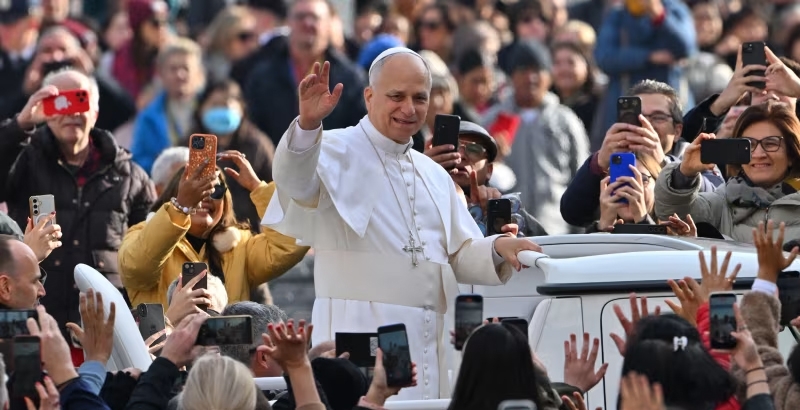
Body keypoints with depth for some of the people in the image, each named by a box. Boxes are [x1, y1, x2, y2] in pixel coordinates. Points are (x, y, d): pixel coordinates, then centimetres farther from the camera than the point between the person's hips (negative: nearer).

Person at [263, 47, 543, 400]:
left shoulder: (434, 176, 21)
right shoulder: (338, 153, -1)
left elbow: (458, 255, 24)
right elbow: (295, 181, -22)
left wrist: (497, 248, 2)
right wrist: (308, 124, -42)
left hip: (427, 342, 7)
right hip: (361, 338, -7)